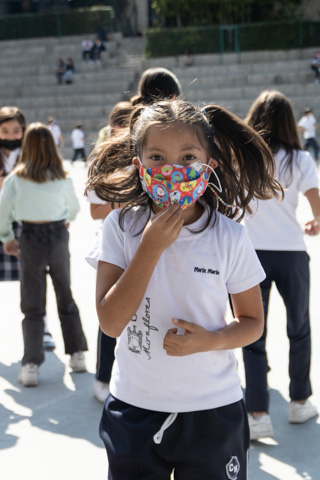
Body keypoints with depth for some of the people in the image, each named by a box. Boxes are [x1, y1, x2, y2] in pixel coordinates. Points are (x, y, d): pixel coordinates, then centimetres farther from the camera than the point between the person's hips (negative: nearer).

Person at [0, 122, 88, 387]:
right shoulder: (62, 178, -4)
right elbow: (75, 207, 13)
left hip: (31, 238, -1)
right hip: (58, 235, 2)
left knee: (33, 305, 5)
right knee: (66, 297, 18)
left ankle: (31, 365, -4)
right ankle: (77, 354, 23)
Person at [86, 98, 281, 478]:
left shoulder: (229, 238, -9)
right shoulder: (120, 228, -8)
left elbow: (252, 322, 2)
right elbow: (110, 322, -15)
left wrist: (210, 340, -18)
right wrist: (151, 247, -22)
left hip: (212, 413, 0)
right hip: (133, 409, 1)